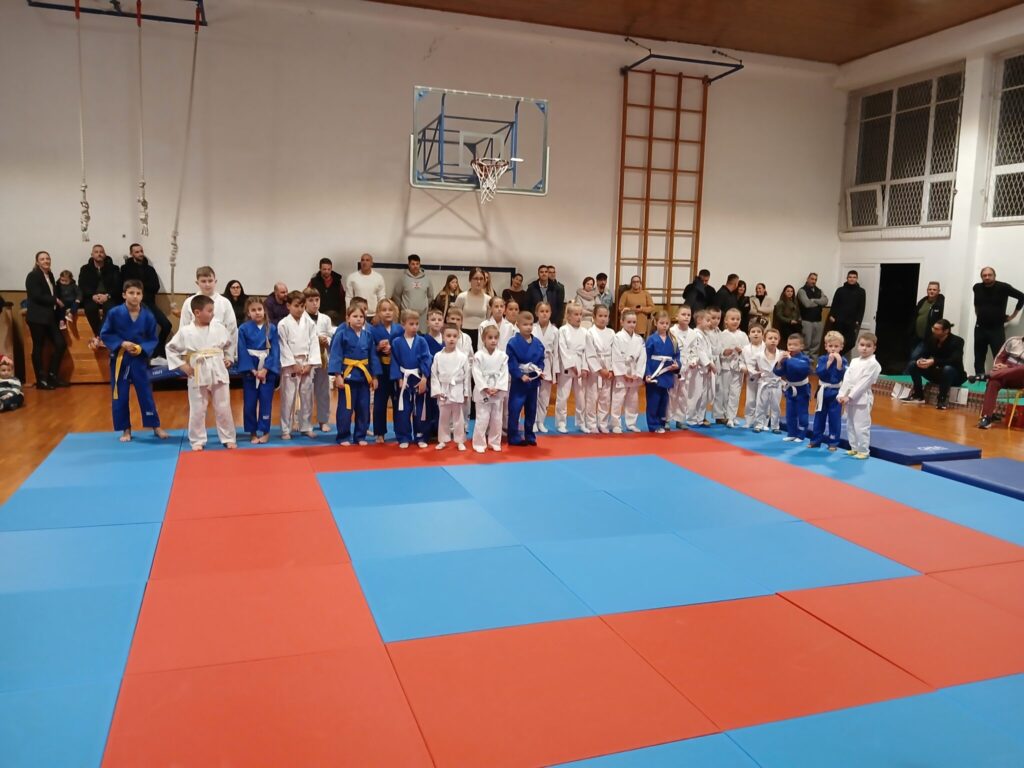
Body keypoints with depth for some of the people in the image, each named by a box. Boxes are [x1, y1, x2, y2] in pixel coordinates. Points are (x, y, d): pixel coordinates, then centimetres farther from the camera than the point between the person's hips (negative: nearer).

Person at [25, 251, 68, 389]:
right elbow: (37, 296, -18)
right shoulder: (33, 276, -8)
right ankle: (40, 380, 6)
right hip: (37, 317, -7)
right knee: (38, 348, -1)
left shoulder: (50, 275, 15)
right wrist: (55, 301, -9)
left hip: (50, 317, 8)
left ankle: (52, 375, 13)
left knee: (61, 344, 2)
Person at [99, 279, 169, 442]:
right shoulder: (114, 313, -10)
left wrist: (142, 348, -16)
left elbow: (153, 339, 2)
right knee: (119, 397, 7)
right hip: (119, 360, 0)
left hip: (140, 360, 0)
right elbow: (105, 334, -3)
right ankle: (126, 429, 22)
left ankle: (156, 427, 20)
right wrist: (121, 344, -16)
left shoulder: (148, 316, -7)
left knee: (146, 394, 7)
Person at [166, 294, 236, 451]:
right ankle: (197, 441, 20)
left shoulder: (219, 327, -1)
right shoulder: (185, 331, -7)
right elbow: (171, 348, 3)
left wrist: (228, 358, 6)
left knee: (223, 408, 7)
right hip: (198, 374, -1)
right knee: (197, 410, 7)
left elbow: (229, 344, 16)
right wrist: (181, 366, -2)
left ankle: (228, 438, 20)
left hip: (218, 373, 1)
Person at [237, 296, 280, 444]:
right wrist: (253, 370, -13)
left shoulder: (271, 328, 0)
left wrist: (265, 369, -13)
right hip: (249, 370, 0)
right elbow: (242, 351, -5)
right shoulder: (243, 329, -3)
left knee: (266, 402, 3)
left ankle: (264, 431, 15)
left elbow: (275, 350, -3)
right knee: (250, 403, 5)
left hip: (268, 370, 0)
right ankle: (252, 432, 17)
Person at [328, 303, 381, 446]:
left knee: (363, 408, 10)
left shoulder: (368, 335, 5)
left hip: (364, 376, 4)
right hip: (347, 375, -4)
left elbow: (373, 357, 9)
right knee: (346, 409, -1)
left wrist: (374, 376, 7)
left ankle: (360, 436, 22)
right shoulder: (342, 334, -8)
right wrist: (337, 375, -15)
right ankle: (343, 437, 11)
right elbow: (336, 356, -9)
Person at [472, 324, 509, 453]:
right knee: (482, 419, -4)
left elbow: (504, 374, -3)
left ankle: (494, 442, 26)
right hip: (482, 392, -3)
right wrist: (486, 388, -17)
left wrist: (497, 388, -13)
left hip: (498, 393, 3)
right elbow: (477, 375, -10)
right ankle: (479, 443, 9)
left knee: (497, 419, 11)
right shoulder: (478, 356, -7)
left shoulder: (502, 356, 0)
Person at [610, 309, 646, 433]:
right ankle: (616, 425, 8)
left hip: (634, 375, 5)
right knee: (618, 401, -2)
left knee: (633, 401, 13)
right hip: (621, 375, -5)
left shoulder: (639, 339, 4)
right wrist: (624, 374, -15)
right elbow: (616, 358, -13)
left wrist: (637, 374, -7)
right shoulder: (618, 337, -9)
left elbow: (642, 358, 1)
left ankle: (631, 423, 25)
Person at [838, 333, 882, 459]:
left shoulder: (873, 364, -10)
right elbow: (847, 378, 5)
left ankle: (863, 450, 6)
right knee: (850, 425, 15)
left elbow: (864, 383, -15)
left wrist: (850, 396, -18)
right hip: (849, 398, 7)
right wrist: (842, 394, -6)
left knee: (861, 426, -5)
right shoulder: (854, 361, 11)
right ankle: (854, 448, 27)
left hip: (862, 398, -7)